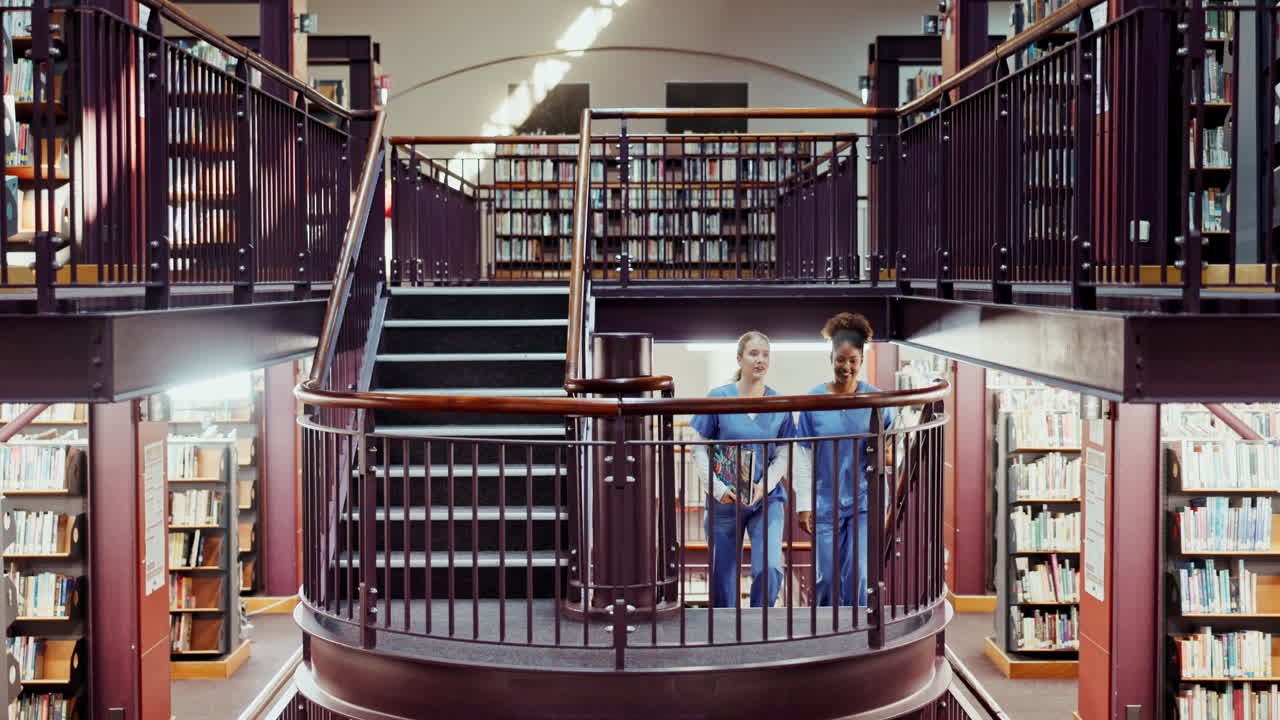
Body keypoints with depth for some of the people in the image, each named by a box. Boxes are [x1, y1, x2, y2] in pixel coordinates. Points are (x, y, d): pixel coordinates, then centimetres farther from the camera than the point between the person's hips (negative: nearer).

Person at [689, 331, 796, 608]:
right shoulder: (718, 397, -3)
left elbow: (782, 455, 5)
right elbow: (699, 449, -2)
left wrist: (763, 487, -12)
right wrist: (718, 489, -13)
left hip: (767, 500, 1)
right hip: (725, 502, -1)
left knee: (769, 569, -17)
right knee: (723, 578, 5)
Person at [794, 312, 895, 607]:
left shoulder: (876, 399, 0)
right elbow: (803, 456, 1)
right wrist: (803, 505, -2)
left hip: (864, 502, 0)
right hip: (826, 503, 0)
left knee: (858, 577, -5)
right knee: (827, 578, 3)